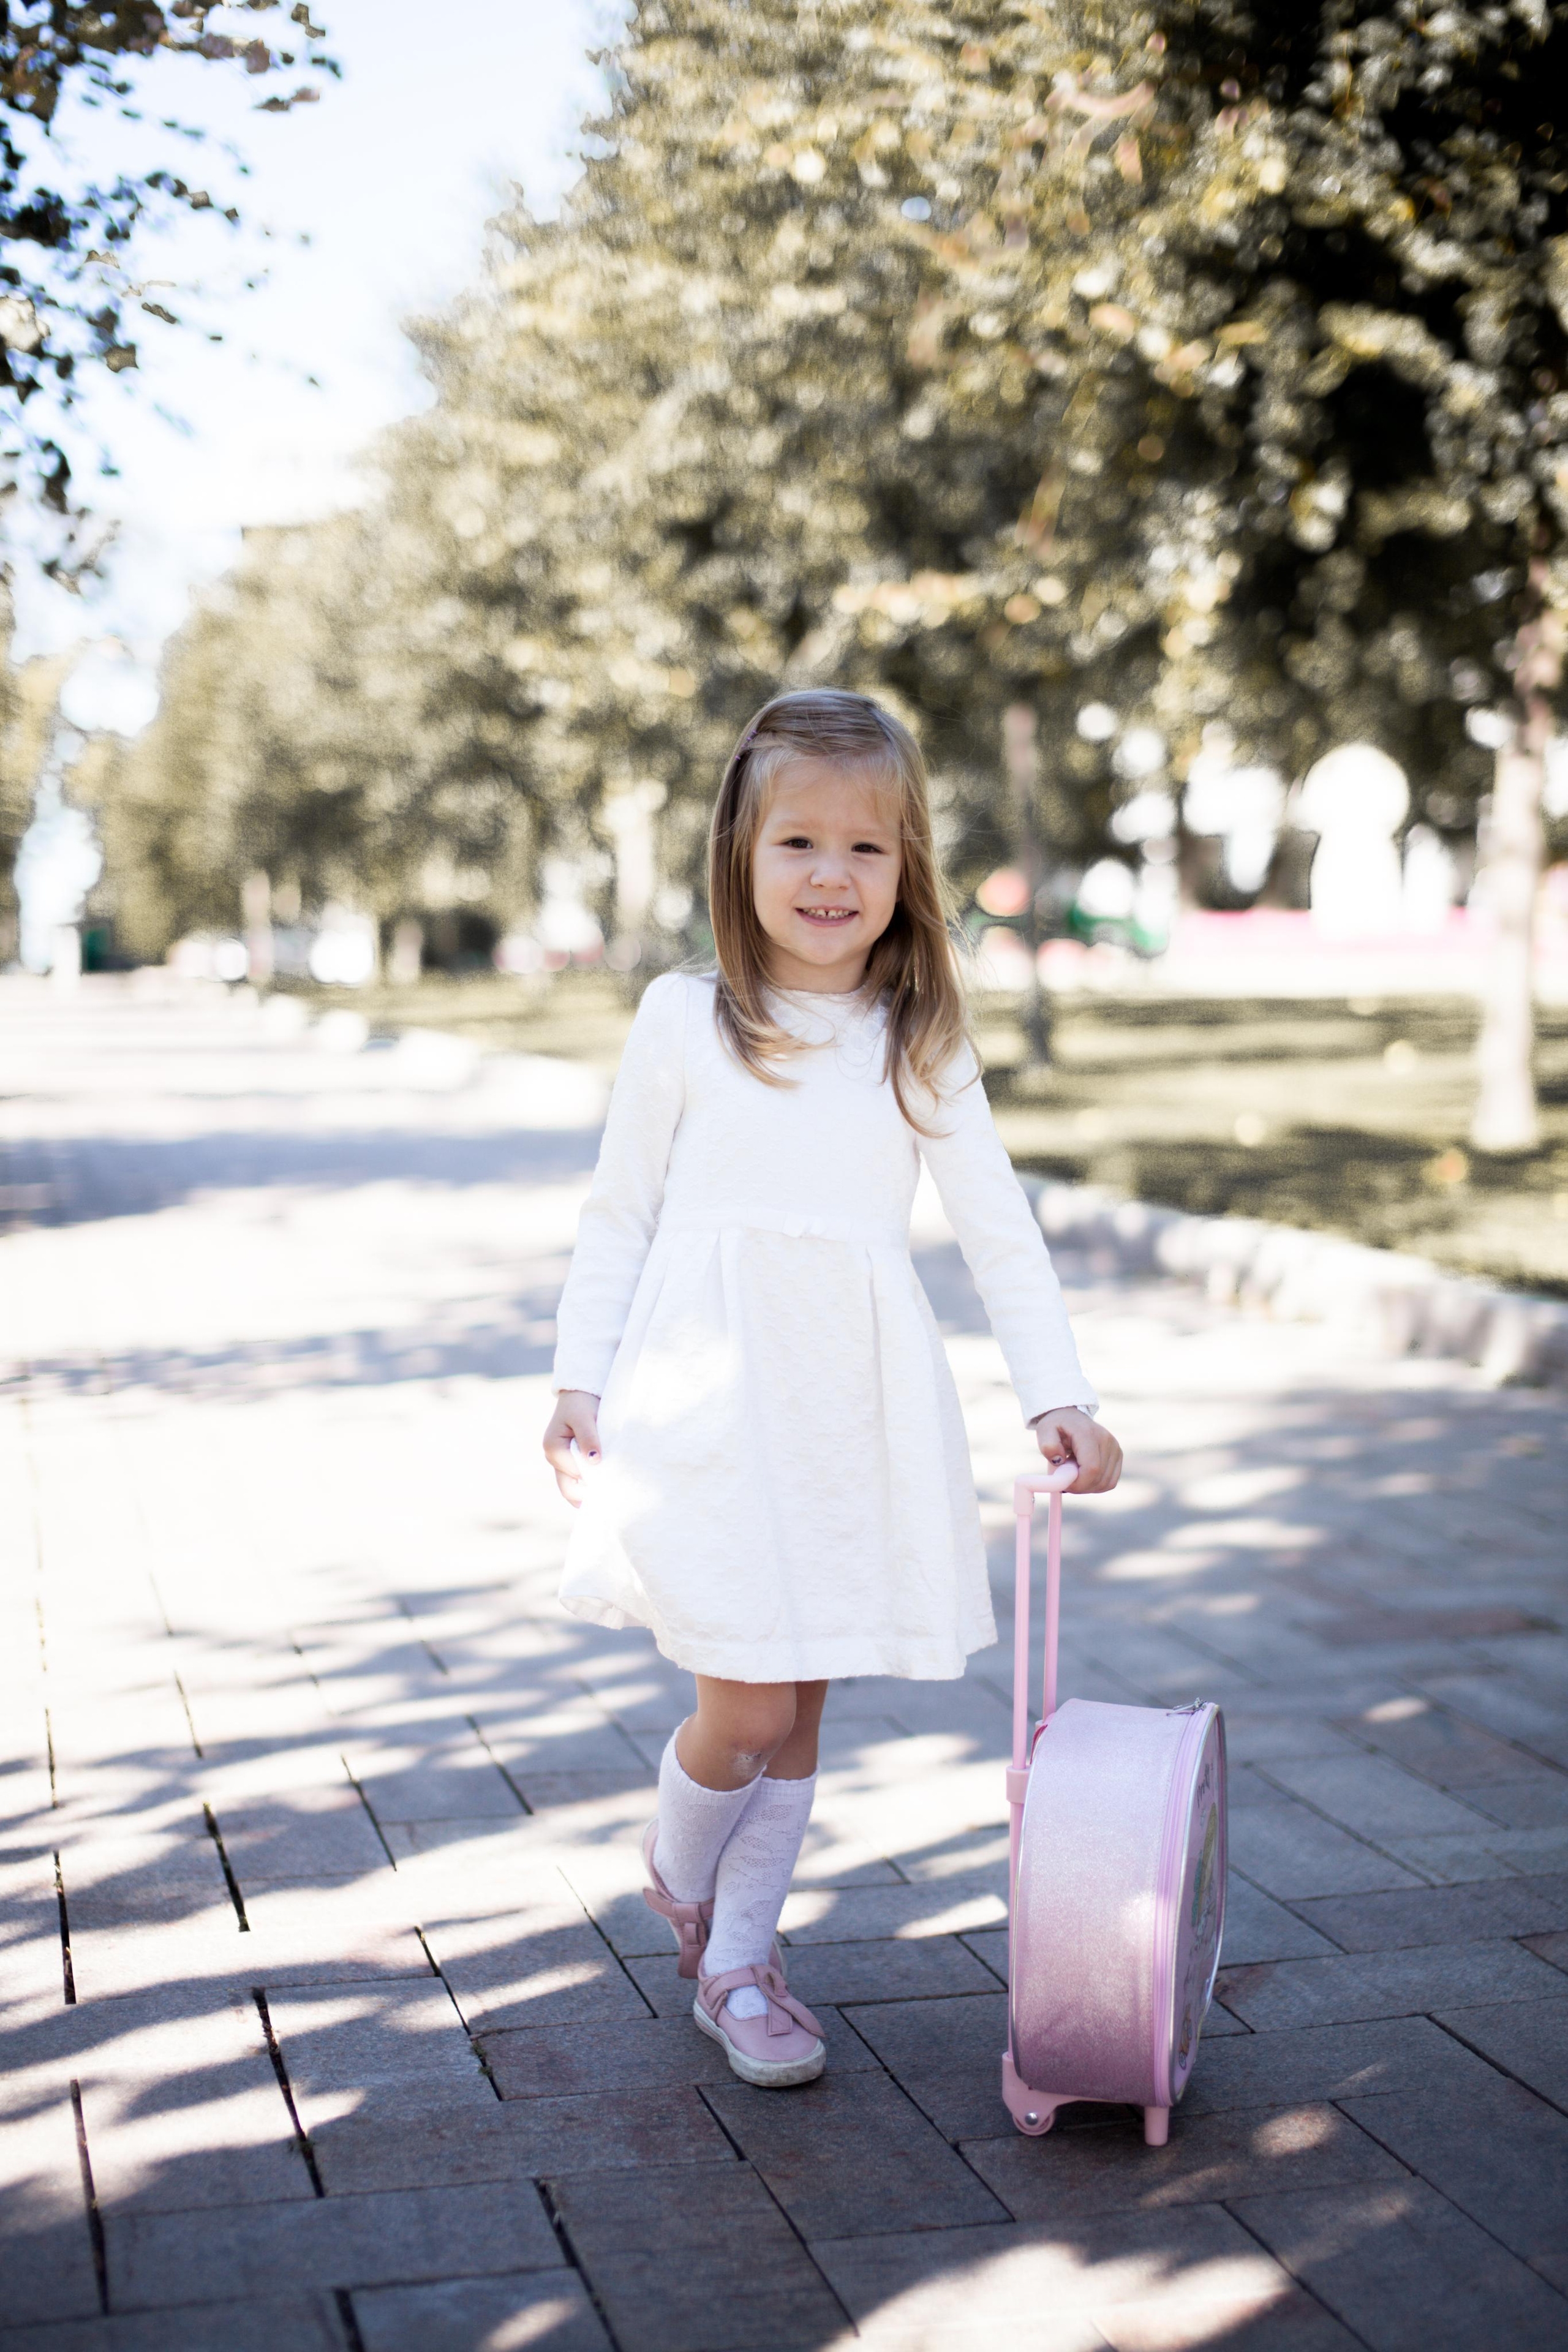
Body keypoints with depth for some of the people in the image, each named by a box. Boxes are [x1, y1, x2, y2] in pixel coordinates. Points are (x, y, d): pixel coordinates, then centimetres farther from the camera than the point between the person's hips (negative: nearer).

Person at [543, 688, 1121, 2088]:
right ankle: (681, 1870, 27)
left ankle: (738, 1965, 26)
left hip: (857, 1407, 3)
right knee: (745, 1708, -6)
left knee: (799, 1707, 9)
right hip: (710, 1395, -3)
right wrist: (580, 1385, 2)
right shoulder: (686, 1021, 1)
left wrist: (1058, 1396, -4)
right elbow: (620, 1217, 6)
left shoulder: (924, 1046, 6)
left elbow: (1000, 1229, 5)